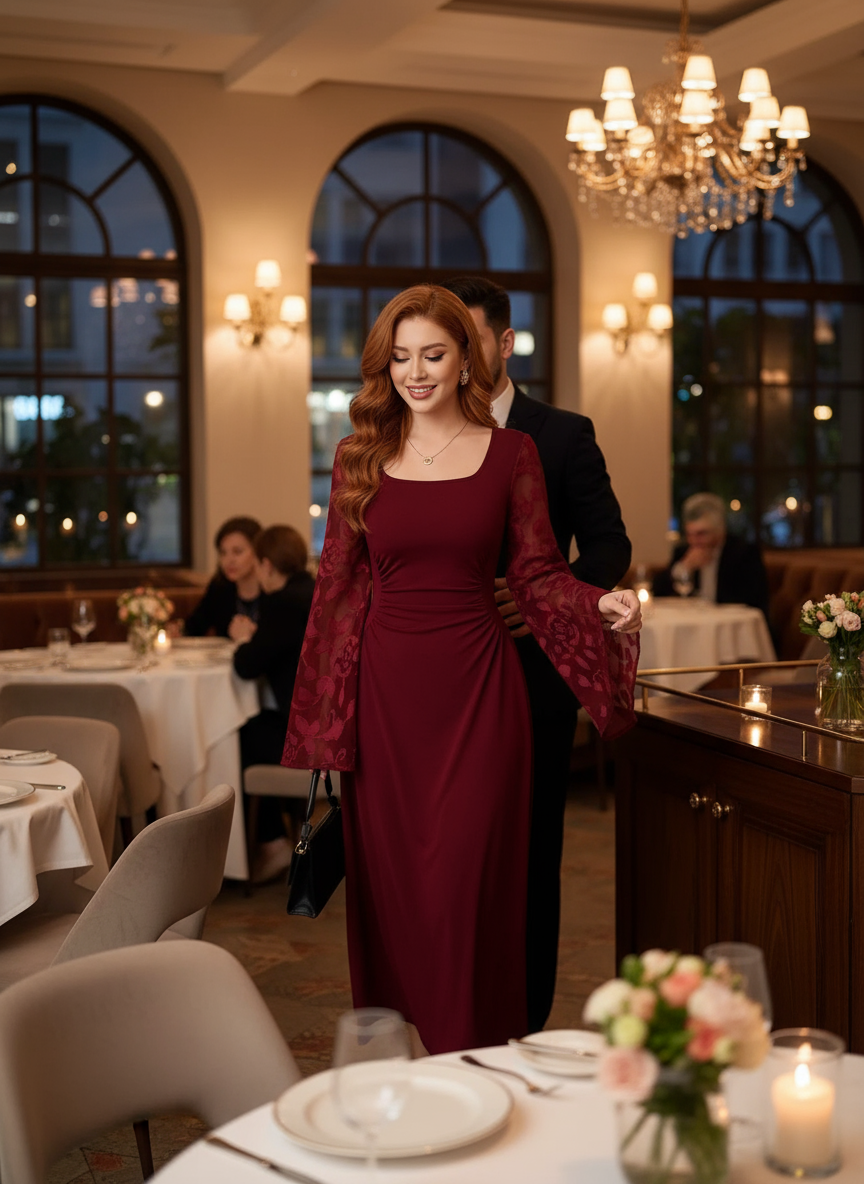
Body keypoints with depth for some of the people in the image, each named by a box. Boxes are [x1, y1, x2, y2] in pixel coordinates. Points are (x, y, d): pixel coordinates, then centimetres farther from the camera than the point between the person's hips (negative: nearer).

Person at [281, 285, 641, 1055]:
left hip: (476, 688, -2)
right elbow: (339, 585, 8)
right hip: (385, 692, 2)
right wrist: (320, 717, 5)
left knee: (466, 880, -3)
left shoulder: (511, 453, 3)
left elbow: (538, 574, 2)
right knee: (389, 882, 6)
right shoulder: (360, 458, 7)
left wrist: (604, 607, -18)